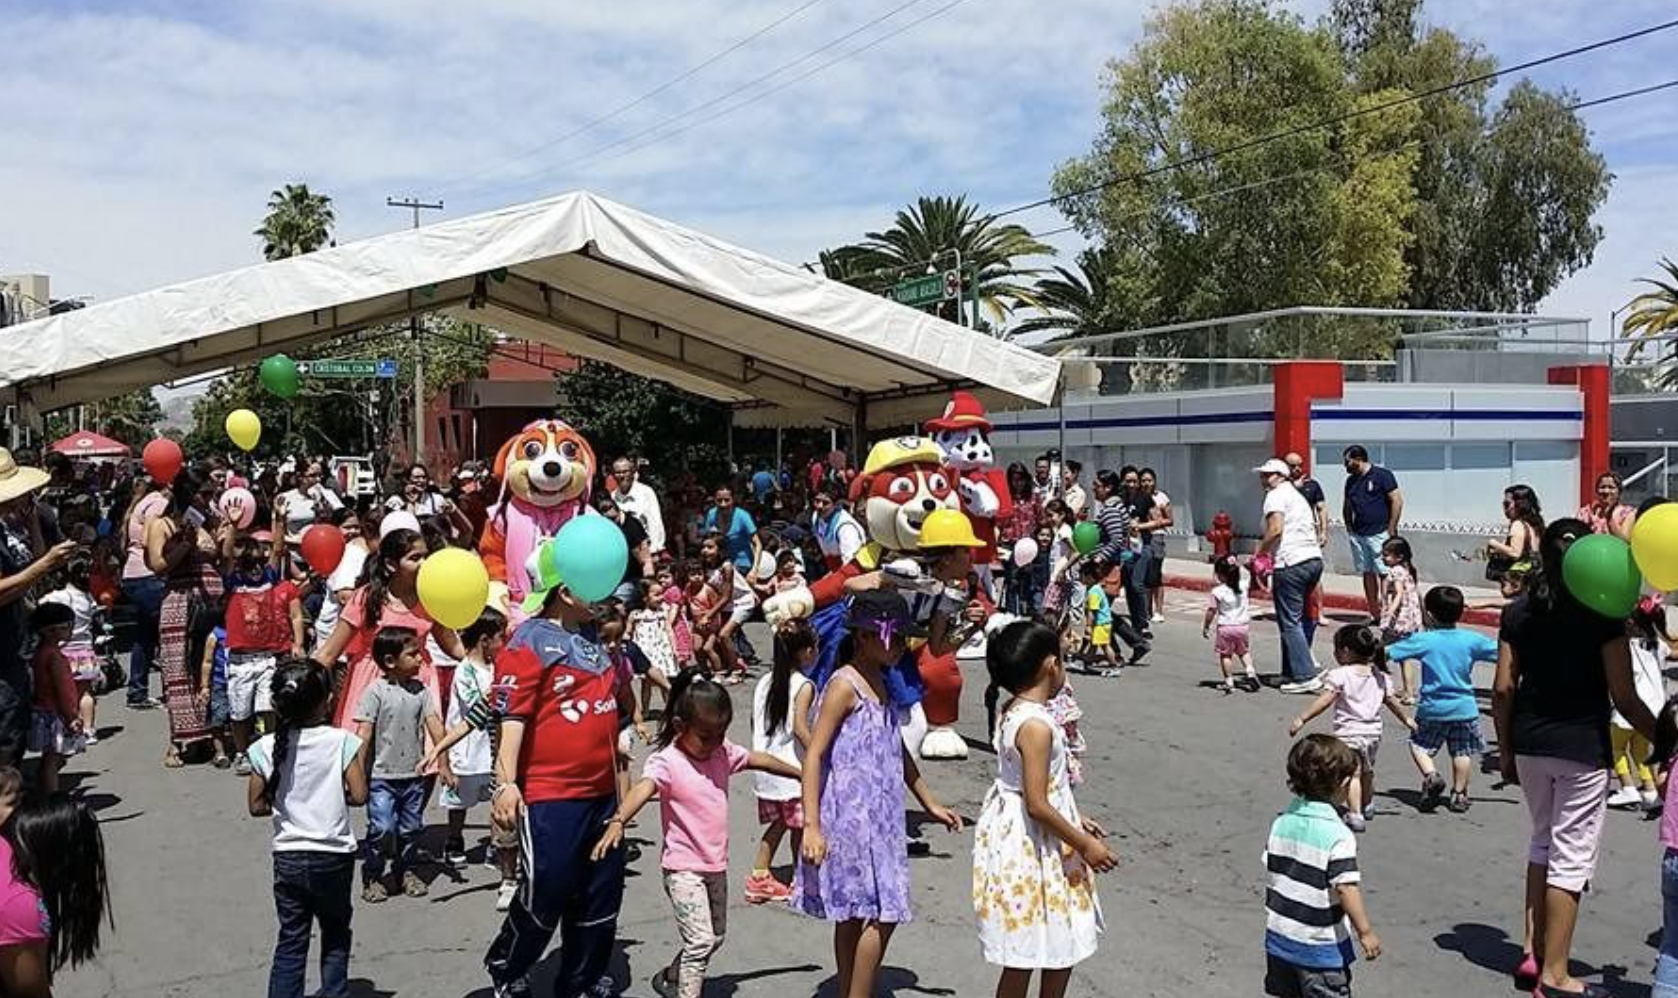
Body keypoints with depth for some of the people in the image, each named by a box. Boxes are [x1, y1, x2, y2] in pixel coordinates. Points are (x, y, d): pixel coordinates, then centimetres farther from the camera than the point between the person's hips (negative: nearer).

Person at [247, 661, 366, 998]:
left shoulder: (266, 747, -6)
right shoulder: (342, 741, -14)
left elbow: (256, 805, -1)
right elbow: (358, 795, -14)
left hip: (288, 858, 2)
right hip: (333, 857, -2)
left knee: (291, 940, 12)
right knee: (335, 937, 18)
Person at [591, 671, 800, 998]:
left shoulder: (722, 752, 1)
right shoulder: (666, 762, -20)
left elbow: (759, 760, 16)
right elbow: (643, 789, -38)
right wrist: (617, 822, -56)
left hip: (716, 865, 8)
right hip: (683, 868, -8)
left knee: (714, 937, 22)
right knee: (700, 940, -16)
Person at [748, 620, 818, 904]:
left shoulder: (764, 682, 6)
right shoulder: (804, 686, -13)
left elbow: (755, 724, 9)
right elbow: (800, 728, -22)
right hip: (793, 767, -6)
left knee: (777, 822, 19)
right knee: (800, 826, 8)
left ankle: (759, 876, 15)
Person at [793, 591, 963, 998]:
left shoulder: (880, 684, 13)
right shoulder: (844, 685, -13)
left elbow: (898, 751, 24)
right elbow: (813, 756, -17)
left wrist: (930, 803, 27)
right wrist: (811, 826, -22)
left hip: (879, 818, 8)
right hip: (851, 817, -8)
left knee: (855, 915, 14)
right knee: (883, 913, -7)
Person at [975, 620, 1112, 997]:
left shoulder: (1010, 711, 4)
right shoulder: (1037, 725, -24)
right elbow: (1037, 805, -25)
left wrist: (1075, 822, 18)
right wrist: (1084, 844, -16)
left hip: (1016, 836, 10)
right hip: (1031, 846, -10)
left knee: (1064, 943, 21)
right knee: (1024, 957, 5)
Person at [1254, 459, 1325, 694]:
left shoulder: (1276, 495, -3)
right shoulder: (1298, 495, 26)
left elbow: (1275, 529, -16)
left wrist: (1258, 554, -5)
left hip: (1291, 563, -9)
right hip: (1314, 558, 9)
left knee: (1290, 622, -6)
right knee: (1296, 618, 17)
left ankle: (1306, 677, -10)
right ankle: (1291, 671, 20)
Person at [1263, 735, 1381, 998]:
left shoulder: (1281, 823, -1)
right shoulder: (1338, 836, -20)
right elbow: (1346, 887, -24)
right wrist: (1365, 931, -15)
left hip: (1279, 936, 6)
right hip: (1320, 946, -6)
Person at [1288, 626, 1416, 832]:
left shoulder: (1338, 675, -13)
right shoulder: (1380, 676, 7)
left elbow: (1324, 700, -22)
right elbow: (1392, 701, 17)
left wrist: (1301, 719, -21)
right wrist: (1406, 719, 34)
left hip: (1348, 733, -7)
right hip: (1373, 732, 7)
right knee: (1367, 771, 25)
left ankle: (1355, 815, -21)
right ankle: (1367, 807, 45)